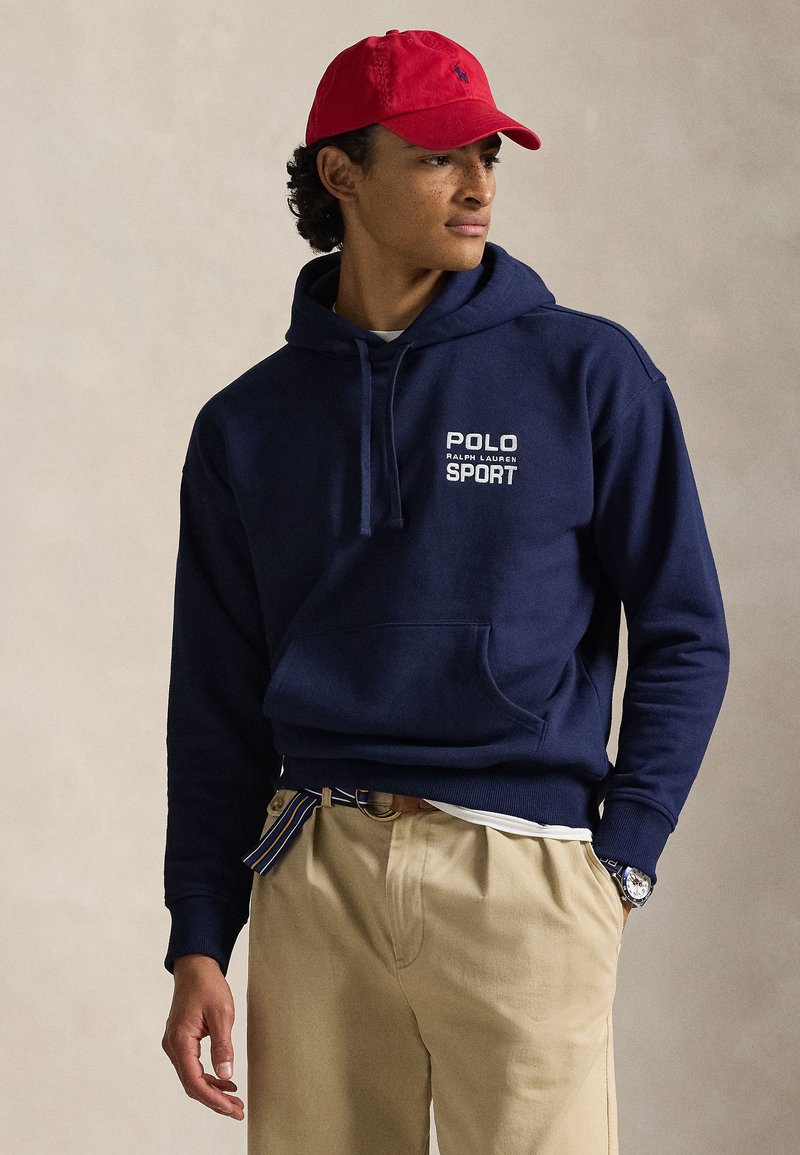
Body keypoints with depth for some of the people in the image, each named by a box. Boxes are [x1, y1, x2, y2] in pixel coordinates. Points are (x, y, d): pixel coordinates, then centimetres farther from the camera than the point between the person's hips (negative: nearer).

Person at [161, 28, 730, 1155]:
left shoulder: (592, 374, 1)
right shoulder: (247, 425, 9)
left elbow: (684, 638, 4)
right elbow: (217, 709, 12)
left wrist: (620, 862, -3)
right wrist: (199, 945, 6)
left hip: (524, 877, -2)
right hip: (314, 880, 3)